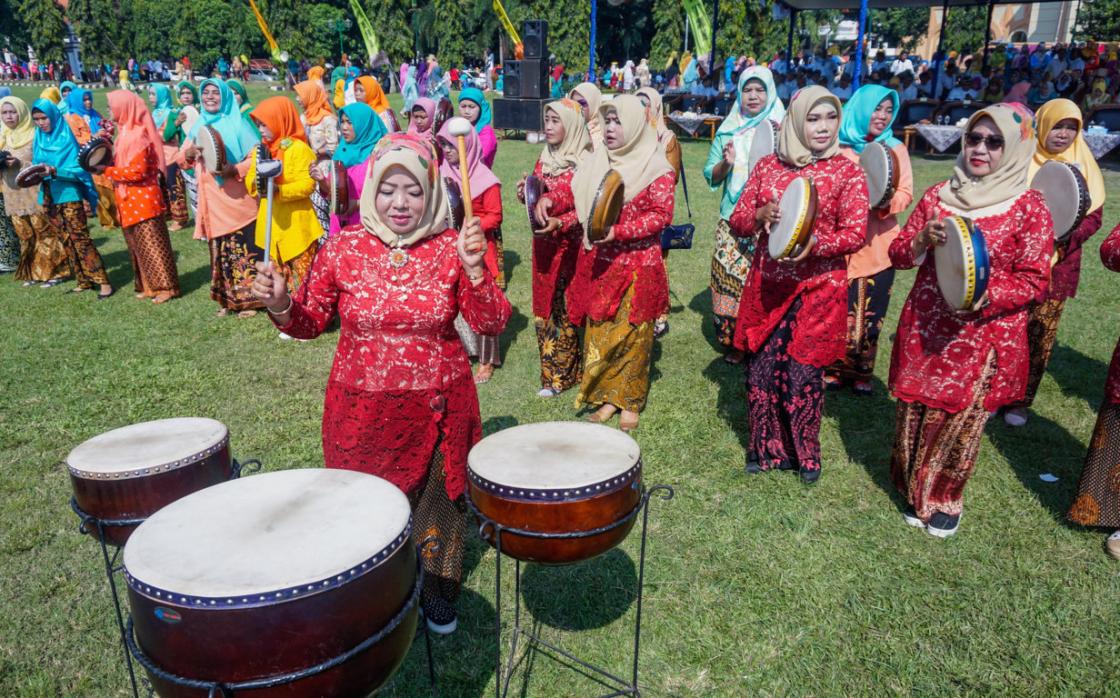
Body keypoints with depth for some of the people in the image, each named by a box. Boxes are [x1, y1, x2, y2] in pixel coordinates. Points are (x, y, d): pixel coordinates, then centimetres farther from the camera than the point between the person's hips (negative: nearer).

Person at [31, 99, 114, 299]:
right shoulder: (39, 139, 9)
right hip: (49, 196, 7)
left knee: (80, 239, -10)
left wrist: (55, 171, -27)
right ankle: (84, 281, 16)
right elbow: (38, 163, 14)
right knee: (67, 241, 9)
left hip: (69, 194, -6)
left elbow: (77, 170, -13)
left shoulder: (66, 138, -9)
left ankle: (103, 282, -9)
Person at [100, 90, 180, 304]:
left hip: (143, 199, -9)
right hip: (131, 200, 9)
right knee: (138, 246, 12)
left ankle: (166, 287, 1)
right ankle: (149, 285, 19)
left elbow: (137, 171, -21)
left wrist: (107, 170, -15)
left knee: (152, 245, -4)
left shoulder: (137, 135, -16)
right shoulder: (126, 132, 12)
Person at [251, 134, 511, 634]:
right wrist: (281, 306, -18)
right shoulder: (345, 248, -6)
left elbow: (491, 324, -12)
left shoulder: (451, 248, -8)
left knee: (436, 497, 18)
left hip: (437, 405, 0)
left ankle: (438, 590, 45)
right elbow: (312, 321, 3)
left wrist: (475, 270, -26)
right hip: (363, 408, 1)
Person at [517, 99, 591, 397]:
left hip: (570, 245, -6)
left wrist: (559, 224, -27)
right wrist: (526, 194, -5)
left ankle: (561, 373, 14)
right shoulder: (544, 158, 10)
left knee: (566, 306, 1)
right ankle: (552, 368, 22)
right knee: (545, 305, 11)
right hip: (543, 245, 7)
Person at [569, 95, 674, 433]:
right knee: (598, 331, 9)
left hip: (636, 267, -5)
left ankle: (631, 403, 19)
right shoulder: (595, 163, 9)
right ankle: (607, 396, 24)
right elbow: (577, 200, 17)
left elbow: (661, 215, -15)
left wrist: (618, 231, -23)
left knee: (631, 335, 5)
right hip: (597, 263, 5)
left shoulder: (656, 168, -8)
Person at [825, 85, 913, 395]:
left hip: (878, 244, 2)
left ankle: (861, 372, 20)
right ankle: (833, 369, 16)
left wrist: (886, 201, -20)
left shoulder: (895, 149, 6)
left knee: (870, 312, 6)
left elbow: (906, 193, 1)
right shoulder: (837, 147, 1)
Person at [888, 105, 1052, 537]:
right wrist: (923, 239, -14)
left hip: (984, 338, -3)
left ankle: (946, 500, 31)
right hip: (923, 331, 3)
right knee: (915, 416, 11)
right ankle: (915, 492, 33)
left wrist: (986, 298, -23)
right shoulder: (937, 195, 5)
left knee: (959, 422, 7)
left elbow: (1035, 280, -7)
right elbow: (897, 254, 7)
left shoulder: (1029, 207, -6)